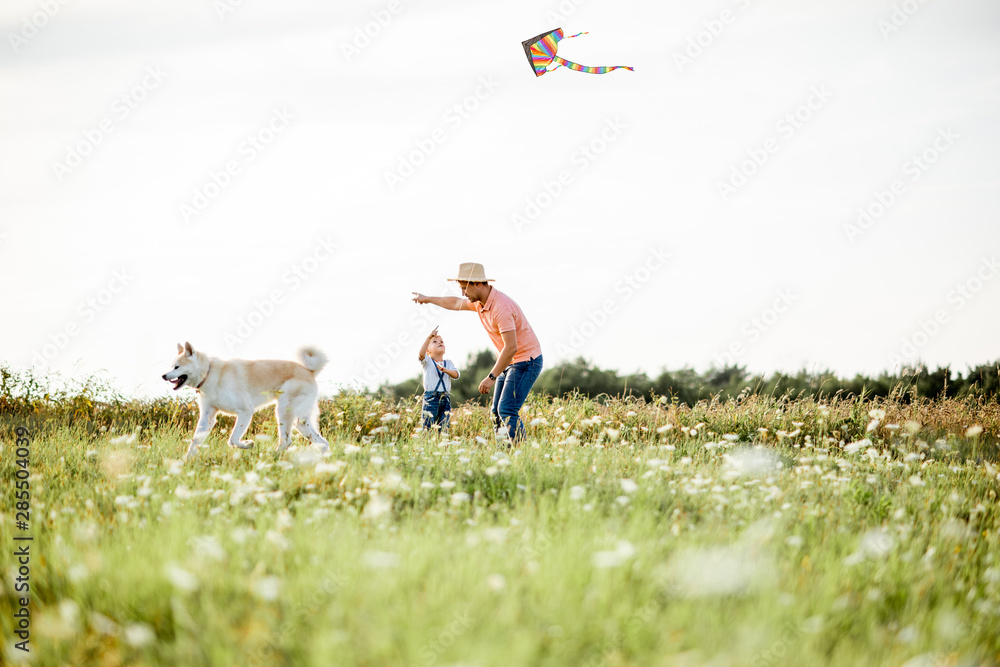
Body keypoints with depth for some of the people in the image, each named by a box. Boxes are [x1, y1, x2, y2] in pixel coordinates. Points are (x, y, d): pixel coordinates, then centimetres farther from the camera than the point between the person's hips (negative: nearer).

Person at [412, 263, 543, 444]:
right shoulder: (480, 301, 4)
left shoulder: (501, 307, -26)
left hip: (526, 361, -10)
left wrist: (492, 377, -24)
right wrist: (427, 299, 38)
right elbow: (455, 303, 26)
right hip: (511, 362, 10)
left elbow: (511, 347, -29)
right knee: (496, 412, 6)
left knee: (507, 411, -17)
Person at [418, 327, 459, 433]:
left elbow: (456, 375, 2)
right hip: (431, 398, -4)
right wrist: (429, 338, -25)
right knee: (428, 427, -10)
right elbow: (421, 354, -17)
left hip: (445, 398, 4)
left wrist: (445, 370, -18)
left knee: (444, 428, -1)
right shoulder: (427, 361, 6)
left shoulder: (448, 363, 17)